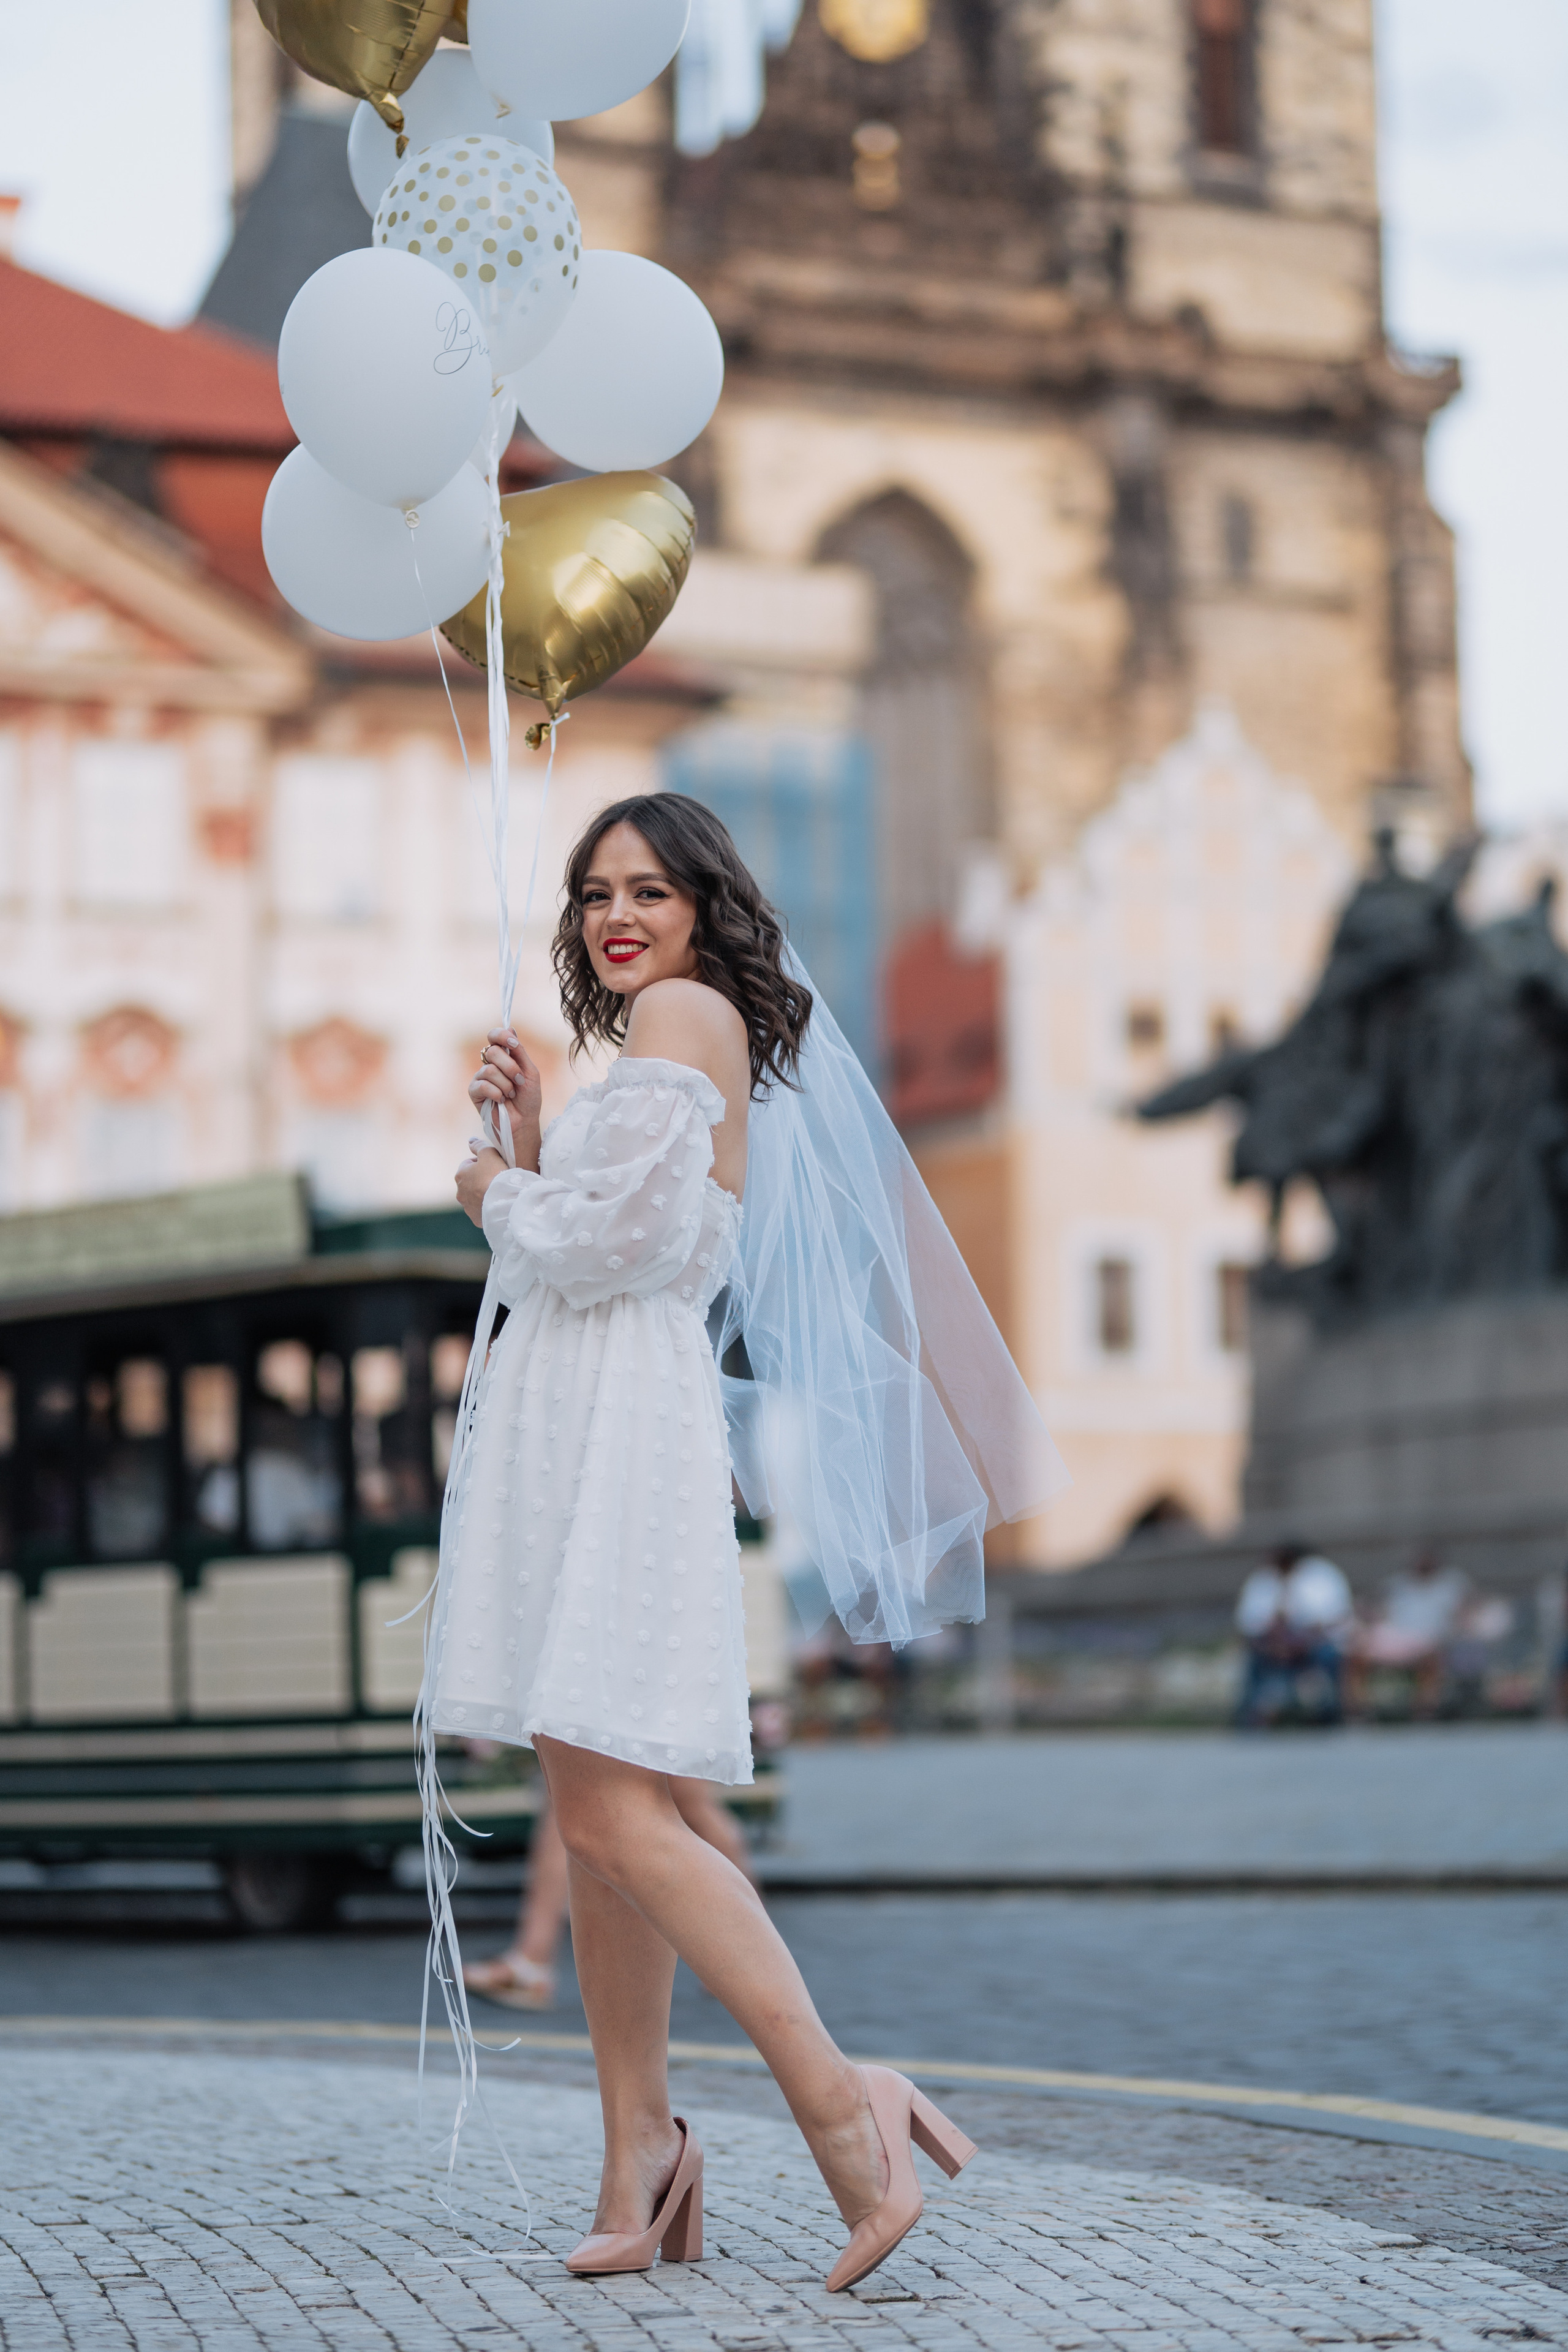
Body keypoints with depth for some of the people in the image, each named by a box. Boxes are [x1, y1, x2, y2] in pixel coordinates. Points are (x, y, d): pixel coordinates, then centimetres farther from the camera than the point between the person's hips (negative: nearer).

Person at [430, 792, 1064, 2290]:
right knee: (594, 1814, 7)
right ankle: (641, 2159, 8)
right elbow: (560, 1259, 23)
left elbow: (610, 1241, -14)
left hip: (621, 1427, -10)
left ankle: (839, 2100, -16)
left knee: (613, 1811, -17)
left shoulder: (681, 1012, -4)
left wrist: (499, 1195, 3)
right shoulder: (685, 1044, 25)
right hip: (567, 1432, 10)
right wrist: (523, 1131, 12)